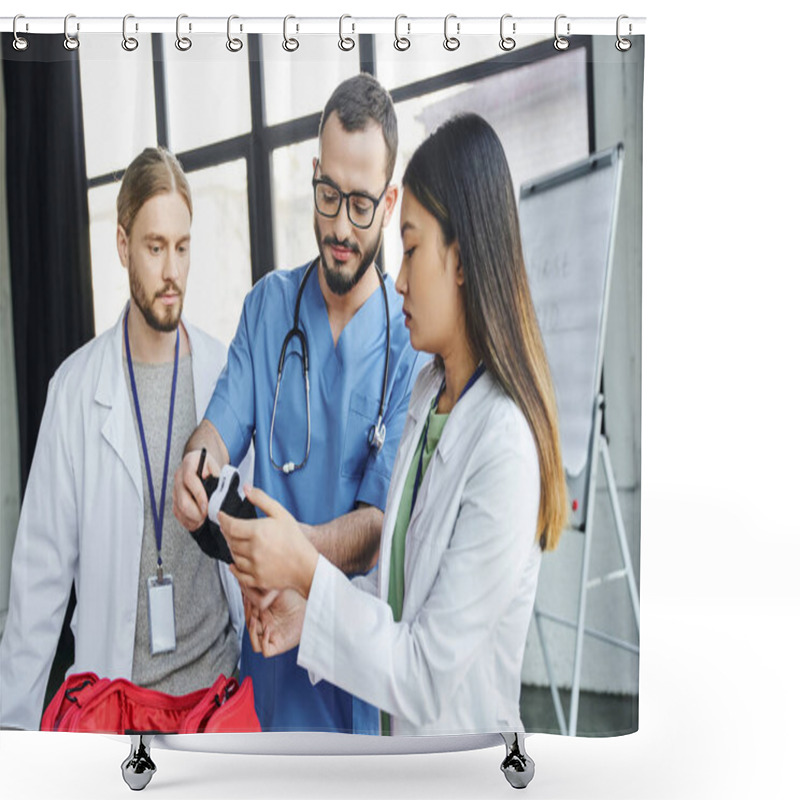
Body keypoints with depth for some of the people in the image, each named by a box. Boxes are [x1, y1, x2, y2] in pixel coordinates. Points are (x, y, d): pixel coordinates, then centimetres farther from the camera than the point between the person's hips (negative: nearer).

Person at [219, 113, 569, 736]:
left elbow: (428, 677, -25)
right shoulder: (428, 390, -2)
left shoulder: (506, 444, -30)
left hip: (462, 726, -7)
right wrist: (311, 611, -6)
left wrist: (306, 570, -25)